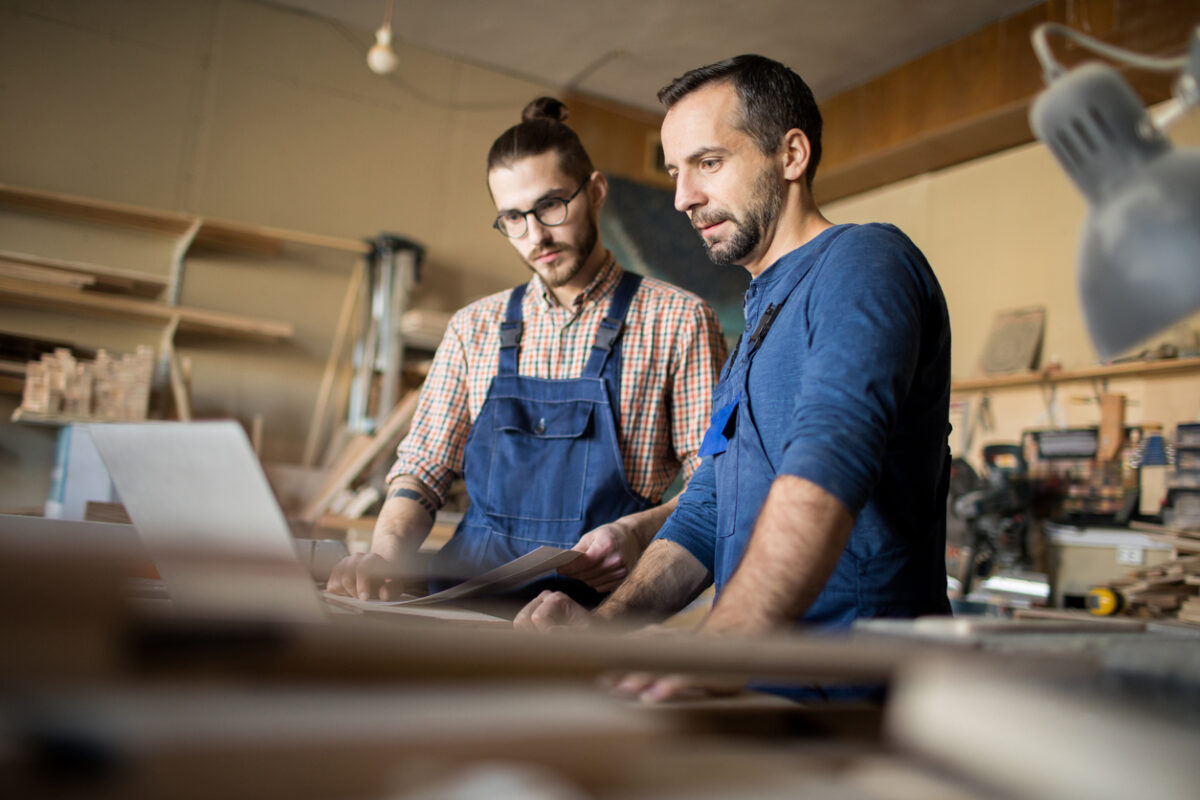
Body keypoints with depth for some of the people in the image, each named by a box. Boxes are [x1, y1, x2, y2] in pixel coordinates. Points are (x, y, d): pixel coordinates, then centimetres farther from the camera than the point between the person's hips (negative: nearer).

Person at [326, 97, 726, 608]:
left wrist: (637, 531, -18)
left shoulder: (678, 320, 3)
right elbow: (422, 469, 13)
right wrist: (386, 552, -7)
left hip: (600, 601, -3)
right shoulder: (474, 328, 15)